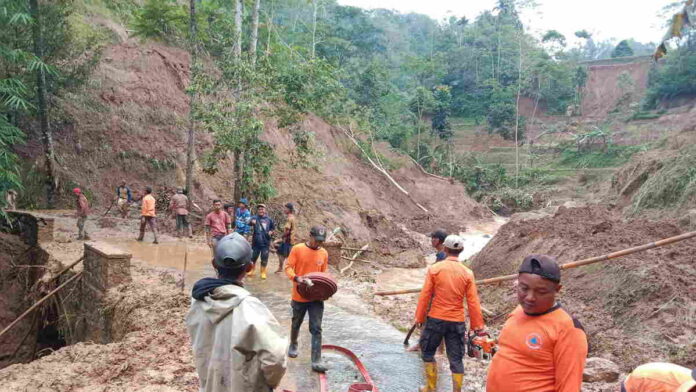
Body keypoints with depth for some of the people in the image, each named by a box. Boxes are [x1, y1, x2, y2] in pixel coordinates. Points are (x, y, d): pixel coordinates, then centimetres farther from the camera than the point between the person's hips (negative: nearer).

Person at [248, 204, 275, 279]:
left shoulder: (269, 219, 4)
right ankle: (251, 270, 29)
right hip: (256, 242, -1)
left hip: (265, 242, 1)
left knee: (264, 258, 6)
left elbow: (273, 228, 16)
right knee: (253, 257, 10)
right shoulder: (255, 218, -3)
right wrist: (252, 222, -47)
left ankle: (263, 272, 21)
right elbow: (250, 222, -24)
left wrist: (271, 232, -5)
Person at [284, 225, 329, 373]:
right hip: (300, 296, -1)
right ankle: (293, 346, 46)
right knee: (296, 324, 19)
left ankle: (316, 361, -2)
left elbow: (323, 273, 11)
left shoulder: (324, 253, 2)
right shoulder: (297, 249, -9)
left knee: (316, 329, -4)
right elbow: (288, 268, -10)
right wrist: (297, 278, -30)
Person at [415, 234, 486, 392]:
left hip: (436, 319, -1)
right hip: (457, 322, 1)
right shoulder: (467, 273, -4)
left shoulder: (434, 269, -8)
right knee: (456, 359, 10)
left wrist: (419, 317, 3)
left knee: (428, 352, 18)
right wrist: (478, 326, 4)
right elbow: (473, 302, -4)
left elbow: (425, 296, -6)